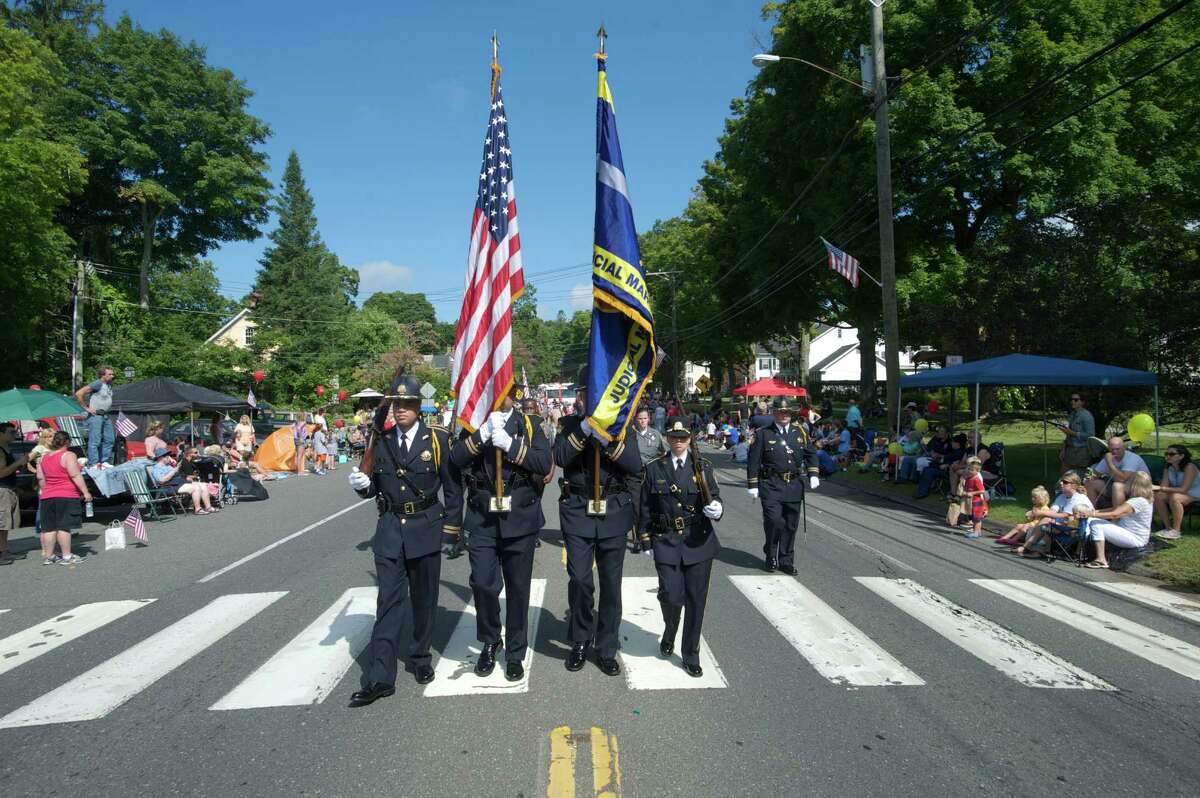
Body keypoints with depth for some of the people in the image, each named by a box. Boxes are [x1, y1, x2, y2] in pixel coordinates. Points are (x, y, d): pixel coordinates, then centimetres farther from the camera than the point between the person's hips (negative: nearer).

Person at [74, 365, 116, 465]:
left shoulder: (109, 384, 12)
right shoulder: (97, 384, -14)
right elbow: (78, 394, -19)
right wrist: (87, 408, -15)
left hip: (105, 415, 9)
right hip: (95, 416, -9)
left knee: (110, 440, 12)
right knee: (94, 441, -8)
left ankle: (105, 462, 20)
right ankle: (93, 465, -7)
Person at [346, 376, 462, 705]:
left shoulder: (437, 438, -3)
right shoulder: (380, 440, 4)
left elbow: (452, 485, -1)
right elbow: (375, 485, 11)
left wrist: (452, 525, -4)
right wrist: (363, 484, -11)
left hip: (425, 528, -1)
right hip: (390, 529, 2)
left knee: (424, 600, 12)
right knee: (388, 602, 0)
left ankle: (421, 658, 31)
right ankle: (379, 678, 4)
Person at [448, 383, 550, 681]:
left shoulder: (531, 425, 3)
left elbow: (544, 464, -10)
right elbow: (455, 459, -7)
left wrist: (509, 444, -19)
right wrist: (483, 433, -18)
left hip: (520, 519, -1)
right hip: (482, 520, 1)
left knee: (518, 588, 8)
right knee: (483, 585, -2)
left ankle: (515, 653, 25)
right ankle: (489, 643, 25)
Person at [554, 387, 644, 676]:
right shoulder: (570, 424, 4)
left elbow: (636, 465, -9)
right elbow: (560, 457, -13)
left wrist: (607, 438, -20)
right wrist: (585, 427, -20)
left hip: (614, 514, 1)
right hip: (578, 513, 0)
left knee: (611, 583, 6)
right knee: (579, 580, -2)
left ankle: (607, 650, 21)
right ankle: (580, 642, 21)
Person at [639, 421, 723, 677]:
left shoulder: (703, 467, 5)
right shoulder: (654, 468, 3)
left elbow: (715, 499, 3)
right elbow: (645, 509, 6)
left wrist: (716, 509, -20)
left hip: (698, 542, 1)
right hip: (666, 541, -1)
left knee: (696, 600, 3)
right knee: (671, 595, -9)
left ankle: (691, 656, 21)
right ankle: (669, 634, 27)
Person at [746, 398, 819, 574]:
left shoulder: (800, 432, 11)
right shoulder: (764, 433, 0)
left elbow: (810, 454, 17)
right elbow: (753, 460, 0)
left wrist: (813, 474, 2)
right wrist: (753, 485, -4)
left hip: (794, 485, 4)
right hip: (771, 485, -4)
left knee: (791, 525, 8)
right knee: (774, 521, -13)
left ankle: (786, 561, 21)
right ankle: (770, 557, 9)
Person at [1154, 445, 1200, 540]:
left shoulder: (1189, 467, -21)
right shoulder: (1168, 468, -1)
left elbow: (1184, 489, -29)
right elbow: (1164, 486, -9)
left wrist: (1162, 488, -39)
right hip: (1177, 492, 7)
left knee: (1174, 497, -35)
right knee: (1158, 497, -20)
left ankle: (1176, 531, -25)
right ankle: (1168, 528, -8)